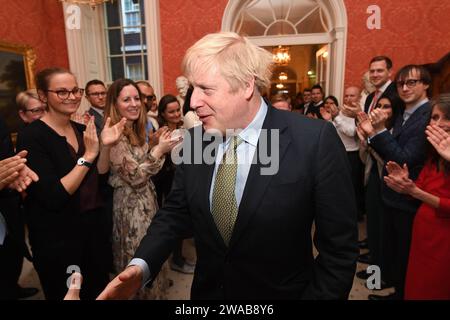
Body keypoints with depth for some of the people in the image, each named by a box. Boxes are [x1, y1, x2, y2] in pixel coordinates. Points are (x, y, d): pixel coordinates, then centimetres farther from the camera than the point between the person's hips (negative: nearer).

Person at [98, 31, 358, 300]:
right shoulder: (195, 139, -7)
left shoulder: (316, 141, -21)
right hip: (207, 291, 4)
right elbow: (176, 212, -1)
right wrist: (142, 265, -14)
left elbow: (340, 247, -15)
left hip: (281, 294, -3)